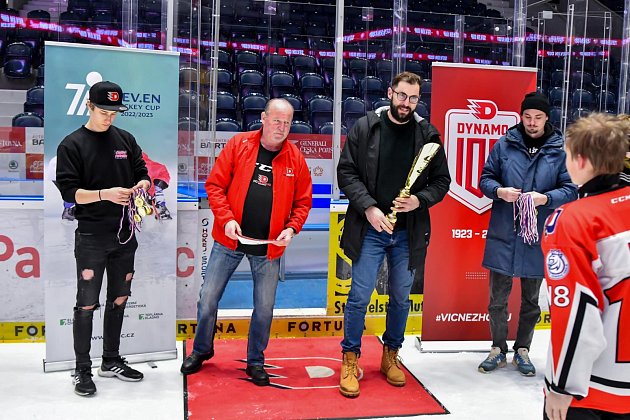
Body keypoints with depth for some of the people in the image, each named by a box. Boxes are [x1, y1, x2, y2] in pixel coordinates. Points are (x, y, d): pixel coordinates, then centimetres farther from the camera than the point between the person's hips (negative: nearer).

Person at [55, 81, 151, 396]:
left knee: (119, 300, 13)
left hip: (124, 235, 5)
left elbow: (143, 174, 13)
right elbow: (69, 192, -9)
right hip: (91, 237, -5)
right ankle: (83, 370, 14)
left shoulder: (126, 140, 8)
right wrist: (105, 194, -23)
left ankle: (111, 361, 28)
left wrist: (141, 185, -10)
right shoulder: (72, 145, -5)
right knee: (87, 304, 0)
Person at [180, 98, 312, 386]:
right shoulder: (238, 144, -4)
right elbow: (215, 185, -4)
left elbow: (303, 201, 5)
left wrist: (292, 228, -12)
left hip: (269, 246, 1)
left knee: (265, 307, 8)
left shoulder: (295, 158, 0)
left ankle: (256, 361, 28)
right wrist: (226, 219, -16)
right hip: (230, 239, 0)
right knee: (208, 298, 7)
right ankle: (201, 350, 32)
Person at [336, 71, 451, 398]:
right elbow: (346, 172, -3)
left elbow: (441, 180, 6)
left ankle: (391, 355, 32)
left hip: (408, 232, 2)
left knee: (401, 297, 13)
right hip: (370, 228, -2)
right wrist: (368, 207, -14)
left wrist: (420, 200, -12)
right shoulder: (365, 127, -1)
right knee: (359, 295, 1)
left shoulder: (428, 134, 2)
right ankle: (350, 359, 17)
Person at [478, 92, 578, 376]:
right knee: (498, 297, 9)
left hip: (537, 237, 0)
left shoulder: (560, 150, -1)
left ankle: (522, 350, 32)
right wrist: (499, 191, -16)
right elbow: (485, 179, 5)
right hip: (502, 235, 0)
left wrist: (546, 198, -19)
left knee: (531, 300, 14)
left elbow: (571, 190, -1)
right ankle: (498, 350, 27)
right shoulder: (504, 145, 1)